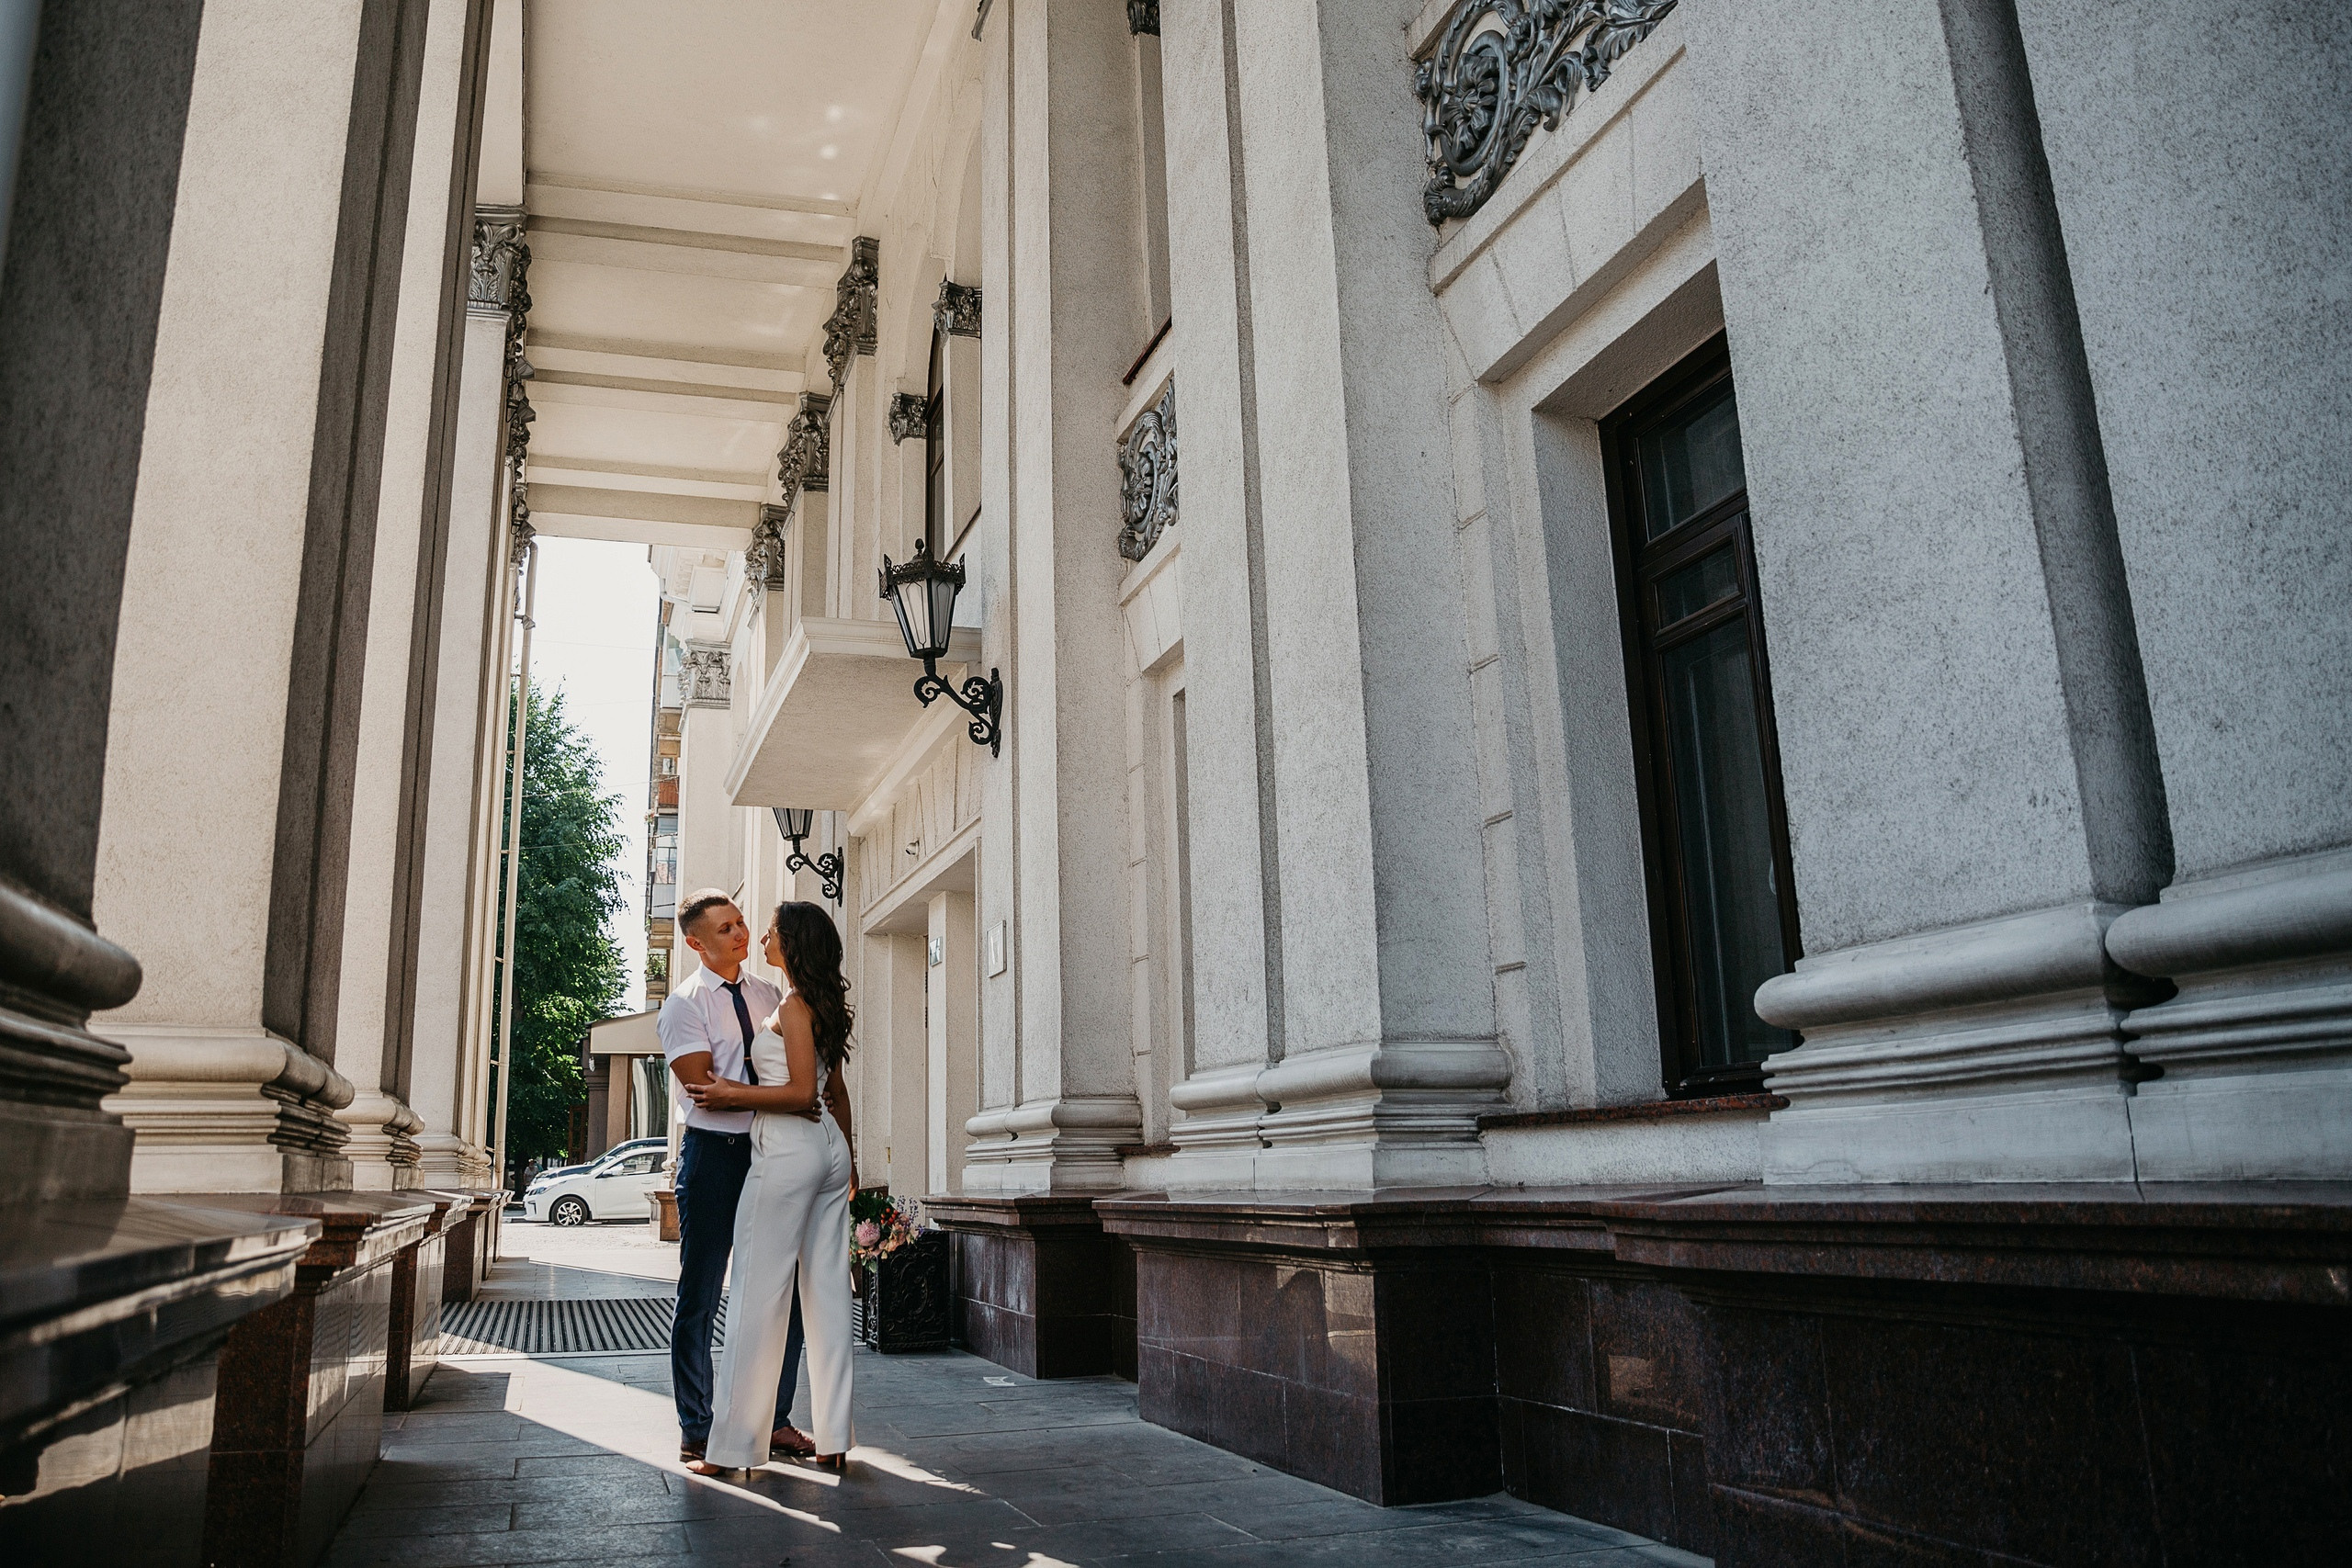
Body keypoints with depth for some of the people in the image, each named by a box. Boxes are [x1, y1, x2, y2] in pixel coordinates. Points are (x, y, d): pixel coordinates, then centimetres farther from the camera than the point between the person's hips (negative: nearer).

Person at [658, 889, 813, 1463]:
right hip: (714, 1154, -4)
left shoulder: (769, 995, 12)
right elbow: (702, 1085, -13)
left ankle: (776, 1418, 18)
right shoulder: (684, 1003, -4)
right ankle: (696, 1428, 18)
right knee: (700, 1296, 5)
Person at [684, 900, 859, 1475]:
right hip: (830, 1149, 9)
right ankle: (834, 1439, 11)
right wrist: (847, 1159, 26)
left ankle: (732, 1445, 3)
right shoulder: (825, 1006, 15)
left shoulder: (793, 1006, -11)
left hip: (787, 1149, -9)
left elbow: (802, 1093, -17)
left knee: (759, 1295, -3)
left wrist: (734, 1095, -10)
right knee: (827, 1292, 8)